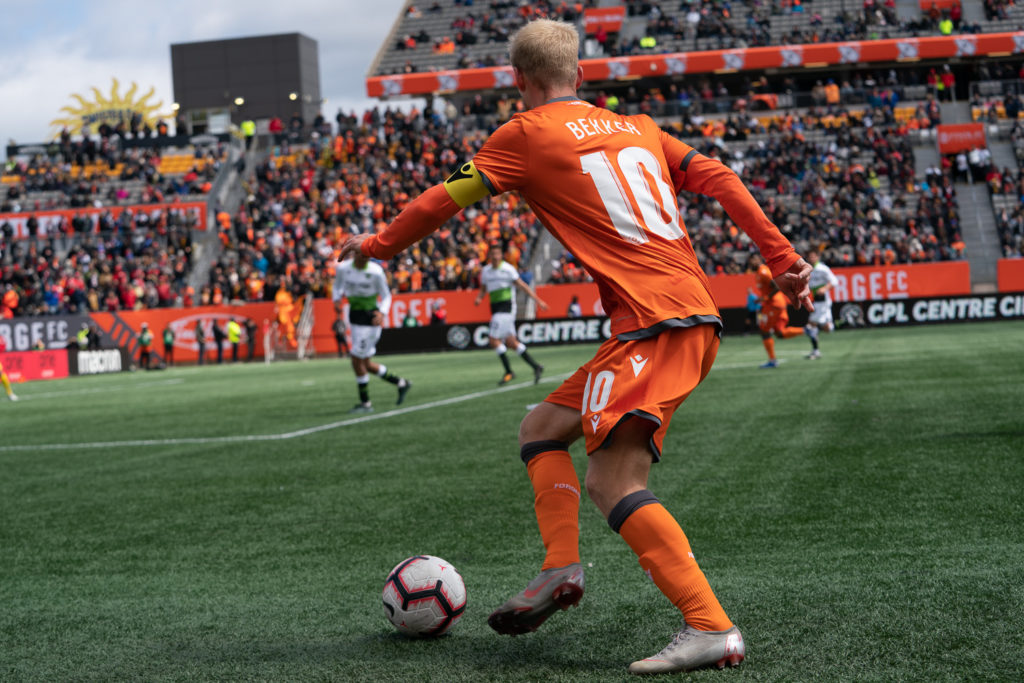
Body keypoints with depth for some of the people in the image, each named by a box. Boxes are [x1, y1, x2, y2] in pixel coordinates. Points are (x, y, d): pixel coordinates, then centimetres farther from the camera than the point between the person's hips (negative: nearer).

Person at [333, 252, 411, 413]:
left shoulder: (376, 272, -15)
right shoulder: (343, 268, -4)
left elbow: (386, 295, -5)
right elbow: (338, 286, 14)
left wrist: (382, 313, -22)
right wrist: (337, 300, -6)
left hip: (370, 317, -6)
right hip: (354, 315, 6)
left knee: (357, 360, -9)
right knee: (365, 364, 9)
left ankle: (365, 403, 7)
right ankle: (401, 383, 29)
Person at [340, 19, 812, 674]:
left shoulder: (527, 134, 2)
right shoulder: (638, 127, 20)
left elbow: (445, 200, 10)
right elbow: (718, 179, 13)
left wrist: (377, 244, 26)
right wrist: (784, 259, 13)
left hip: (656, 319, -9)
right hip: (695, 309, 9)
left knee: (613, 479, -14)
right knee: (541, 427, 16)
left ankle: (711, 628, -19)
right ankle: (562, 569, 8)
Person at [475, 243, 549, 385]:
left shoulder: (507, 268, -7)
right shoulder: (485, 271, 11)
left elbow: (523, 286, -6)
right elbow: (483, 289, 21)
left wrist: (538, 300, -9)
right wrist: (478, 298, -2)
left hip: (507, 307, -6)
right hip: (495, 308, 6)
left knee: (494, 340, -15)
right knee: (510, 342, 5)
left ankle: (509, 372, -6)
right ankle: (535, 367, 14)